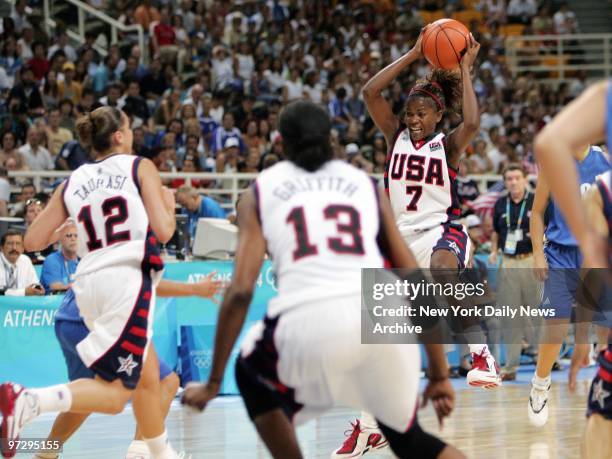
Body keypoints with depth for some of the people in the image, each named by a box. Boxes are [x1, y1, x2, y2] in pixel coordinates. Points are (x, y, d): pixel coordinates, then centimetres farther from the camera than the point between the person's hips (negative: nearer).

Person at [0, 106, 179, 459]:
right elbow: (163, 231, -3)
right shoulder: (140, 167, 4)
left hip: (90, 283, 7)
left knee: (148, 376, 23)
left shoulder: (74, 182, 15)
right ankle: (29, 400, -29)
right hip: (128, 278, -7)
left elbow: (33, 241, 12)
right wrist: (169, 204, 18)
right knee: (115, 393, -10)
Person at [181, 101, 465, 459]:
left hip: (308, 322, -2)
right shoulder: (365, 183, 24)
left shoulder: (260, 193, 20)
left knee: (252, 375, 34)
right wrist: (440, 374, 22)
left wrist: (213, 383, 15)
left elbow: (241, 292, 8)